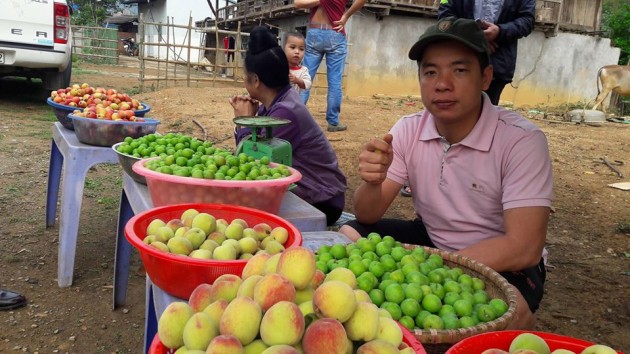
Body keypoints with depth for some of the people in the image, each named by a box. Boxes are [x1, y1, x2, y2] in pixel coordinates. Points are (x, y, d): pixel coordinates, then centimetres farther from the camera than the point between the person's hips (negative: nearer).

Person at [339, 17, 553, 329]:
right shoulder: (407, 130, -9)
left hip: (501, 262, -4)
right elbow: (368, 215, -8)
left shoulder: (522, 140, -22)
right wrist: (372, 182, -32)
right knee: (346, 237, -10)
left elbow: (524, 248, -28)